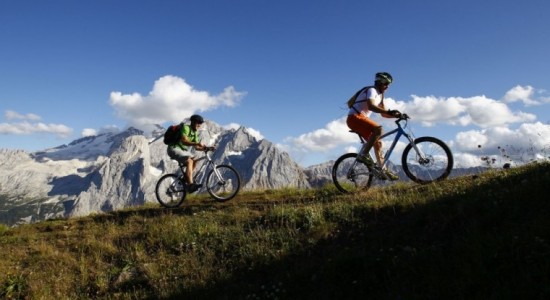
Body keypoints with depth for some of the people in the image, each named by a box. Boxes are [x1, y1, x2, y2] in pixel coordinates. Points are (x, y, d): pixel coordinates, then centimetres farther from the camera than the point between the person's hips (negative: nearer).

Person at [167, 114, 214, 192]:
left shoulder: (195, 133, 11)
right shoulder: (186, 127, -15)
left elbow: (196, 147, 8)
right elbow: (184, 141, -29)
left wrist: (207, 148, -8)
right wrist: (197, 143, -40)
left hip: (182, 149, 9)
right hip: (174, 148, -9)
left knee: (196, 159, -4)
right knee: (189, 161, -27)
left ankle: (186, 177, 3)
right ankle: (190, 185, -36)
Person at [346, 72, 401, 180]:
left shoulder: (380, 95, 19)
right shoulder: (371, 90, -11)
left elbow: (383, 114, 19)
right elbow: (371, 106, -30)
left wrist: (396, 115, 3)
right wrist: (389, 112, -39)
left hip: (361, 119, 10)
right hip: (354, 117, -10)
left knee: (377, 142, 4)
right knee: (378, 129, -29)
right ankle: (363, 154, -23)